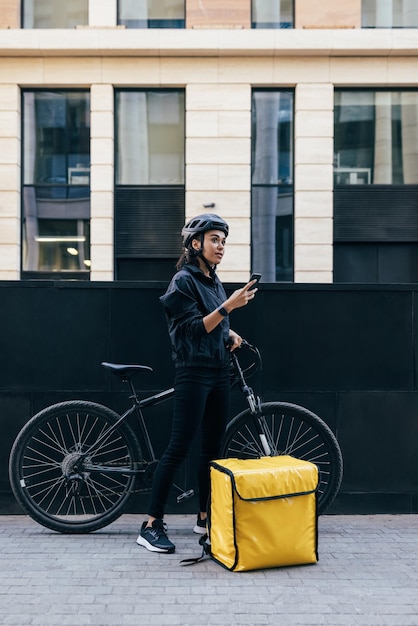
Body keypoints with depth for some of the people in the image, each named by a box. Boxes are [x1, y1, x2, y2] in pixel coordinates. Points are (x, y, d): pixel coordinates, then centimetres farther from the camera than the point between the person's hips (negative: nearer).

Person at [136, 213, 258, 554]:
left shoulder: (214, 282, 16)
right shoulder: (183, 281, -8)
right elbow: (194, 328, -17)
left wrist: (230, 334, 7)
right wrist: (229, 305, -24)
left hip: (219, 374, 8)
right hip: (193, 373, -8)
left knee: (213, 448, 11)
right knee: (179, 448, -8)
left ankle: (206, 517, 22)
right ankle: (152, 525, -1)